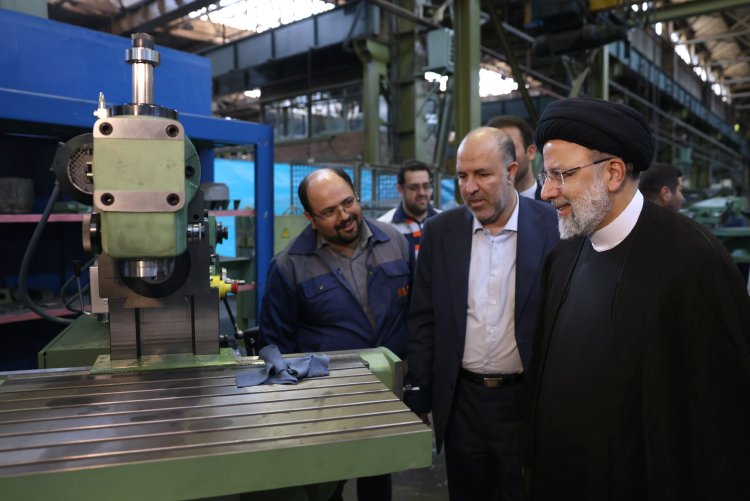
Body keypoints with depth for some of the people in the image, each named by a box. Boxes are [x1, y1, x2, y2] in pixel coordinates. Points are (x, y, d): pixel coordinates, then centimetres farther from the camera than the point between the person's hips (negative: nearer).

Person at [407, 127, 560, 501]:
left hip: (528, 400, -2)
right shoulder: (440, 231, -2)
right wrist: (419, 400, 3)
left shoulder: (552, 227, -9)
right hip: (461, 400, 2)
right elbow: (423, 320, 2)